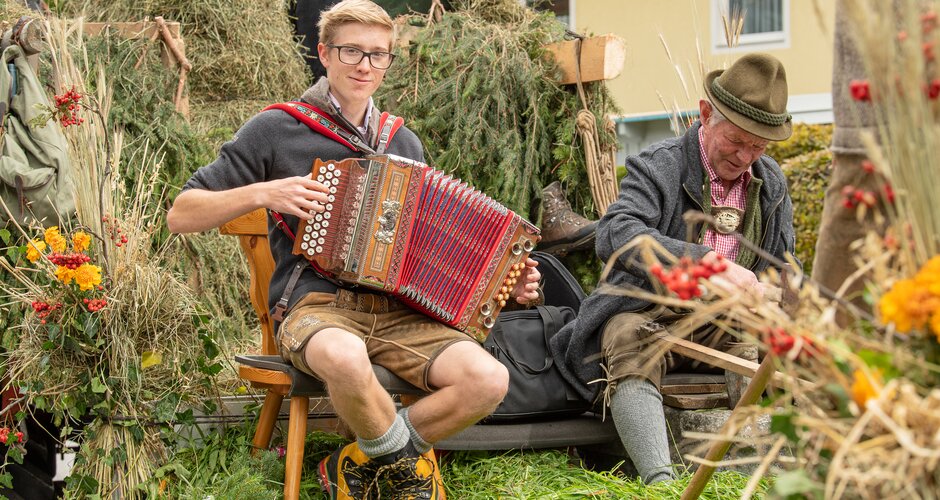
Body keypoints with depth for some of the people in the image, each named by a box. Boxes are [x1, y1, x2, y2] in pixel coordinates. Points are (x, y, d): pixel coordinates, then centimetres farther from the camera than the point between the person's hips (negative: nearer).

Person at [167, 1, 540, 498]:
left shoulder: (404, 145, 17)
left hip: (397, 311, 5)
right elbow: (180, 216, 2)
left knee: (488, 380, -24)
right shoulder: (276, 130, 2)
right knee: (345, 358, -42)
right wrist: (263, 192, -14)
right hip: (317, 307, -4)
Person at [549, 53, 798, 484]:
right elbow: (614, 234, -29)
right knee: (630, 345, -38)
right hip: (650, 314, -5)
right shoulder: (658, 168, -9)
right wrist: (710, 262, -40)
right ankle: (660, 480, -54)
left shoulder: (771, 183, 11)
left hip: (725, 321, 5)